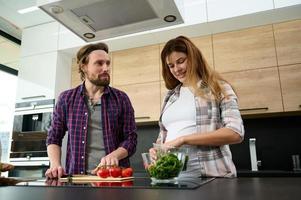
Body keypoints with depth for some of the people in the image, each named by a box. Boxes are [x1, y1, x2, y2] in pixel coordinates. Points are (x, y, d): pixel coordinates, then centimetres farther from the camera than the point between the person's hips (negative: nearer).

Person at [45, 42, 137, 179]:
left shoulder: (121, 99, 4)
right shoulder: (66, 99, 7)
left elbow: (130, 139, 3)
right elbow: (54, 138, 11)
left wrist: (114, 156, -15)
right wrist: (55, 165, -5)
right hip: (77, 175, 1)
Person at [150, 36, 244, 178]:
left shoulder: (217, 88, 1)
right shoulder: (170, 96, 15)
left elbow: (235, 133, -10)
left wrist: (184, 139, -16)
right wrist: (157, 149, -2)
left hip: (210, 175, -3)